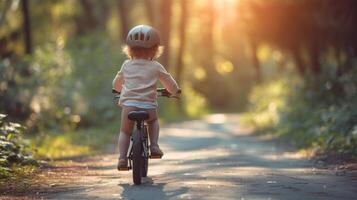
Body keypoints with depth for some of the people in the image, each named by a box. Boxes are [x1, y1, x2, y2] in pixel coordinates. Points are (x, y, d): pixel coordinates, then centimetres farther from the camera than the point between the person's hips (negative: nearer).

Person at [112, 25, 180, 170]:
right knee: (153, 121, 31)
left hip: (128, 104, 0)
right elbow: (170, 84, 17)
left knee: (125, 131, 18)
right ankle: (154, 146, 14)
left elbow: (116, 84, 28)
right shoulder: (156, 67, 8)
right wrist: (175, 91, 39)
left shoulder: (127, 65, 14)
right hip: (148, 106, 0)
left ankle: (122, 157, 1)